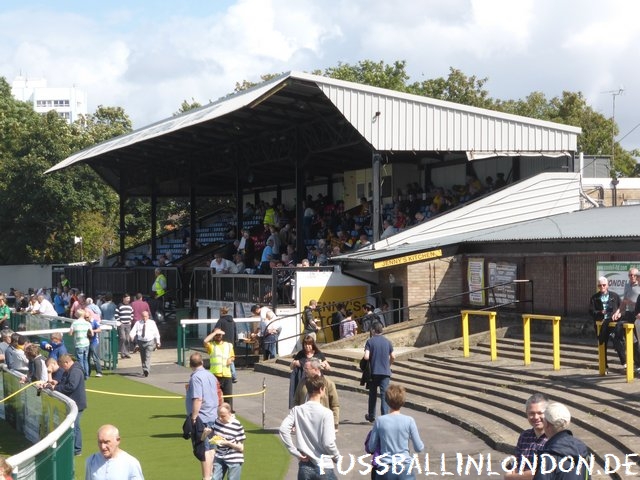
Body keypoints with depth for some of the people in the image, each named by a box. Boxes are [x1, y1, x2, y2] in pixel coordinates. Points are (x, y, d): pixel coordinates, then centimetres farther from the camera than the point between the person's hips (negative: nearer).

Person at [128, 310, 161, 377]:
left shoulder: (152, 323, 7)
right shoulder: (138, 323, 8)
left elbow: (156, 333, 10)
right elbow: (133, 331, -4)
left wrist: (158, 342, 7)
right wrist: (131, 336, -26)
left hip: (150, 342, -3)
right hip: (141, 342, 3)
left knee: (148, 356, -16)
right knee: (142, 358, 9)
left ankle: (146, 370, -27)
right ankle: (144, 370, 22)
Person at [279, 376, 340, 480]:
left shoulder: (297, 410, 1)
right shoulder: (326, 413, -11)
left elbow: (283, 429, -11)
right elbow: (328, 442, -15)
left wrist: (296, 452, -5)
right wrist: (337, 457, 4)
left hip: (304, 467, 4)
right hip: (324, 468, -3)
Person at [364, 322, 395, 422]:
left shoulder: (370, 341, -6)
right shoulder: (387, 341, 3)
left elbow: (366, 357, -15)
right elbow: (393, 357, 6)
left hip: (373, 371, -1)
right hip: (385, 372, 1)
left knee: (372, 394, 14)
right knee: (384, 394, -1)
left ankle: (371, 416, 26)